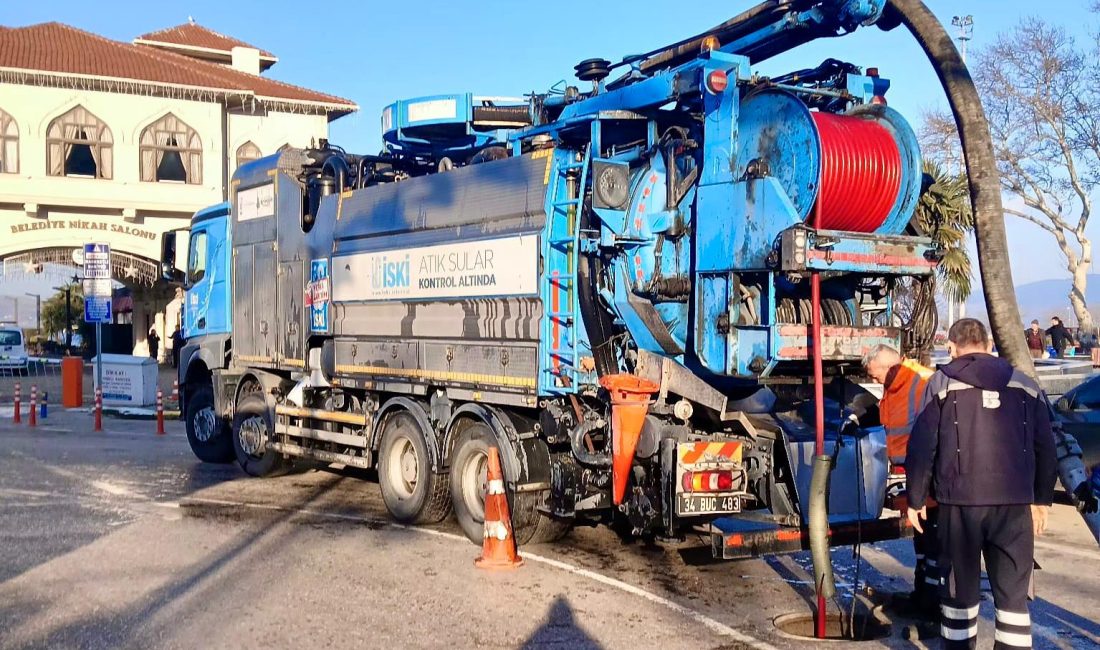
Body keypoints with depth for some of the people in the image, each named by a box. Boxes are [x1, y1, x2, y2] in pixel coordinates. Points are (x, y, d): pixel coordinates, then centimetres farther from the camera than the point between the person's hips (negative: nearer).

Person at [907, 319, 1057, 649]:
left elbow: (922, 446, -3)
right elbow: (1045, 448, 11)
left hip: (960, 501, -2)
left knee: (961, 588, 9)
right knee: (1013, 591, 7)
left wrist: (916, 498, 6)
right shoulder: (1026, 385, 9)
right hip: (1015, 503, 2)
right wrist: (1042, 499, 21)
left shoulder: (942, 383, 1)